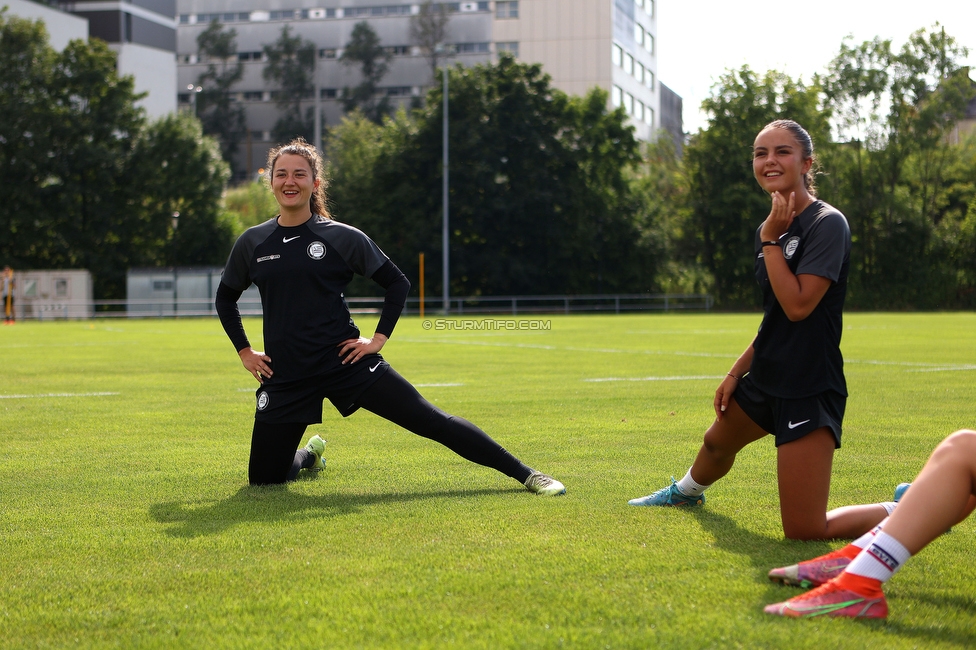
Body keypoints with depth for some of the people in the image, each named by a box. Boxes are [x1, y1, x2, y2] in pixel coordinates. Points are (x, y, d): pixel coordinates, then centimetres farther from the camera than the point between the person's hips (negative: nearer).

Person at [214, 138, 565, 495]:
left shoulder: (341, 237, -3)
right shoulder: (252, 243, 4)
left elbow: (397, 283, 6)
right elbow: (226, 297, 20)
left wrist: (379, 338, -2)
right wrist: (243, 351, 11)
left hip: (345, 360, -2)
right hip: (285, 377, 3)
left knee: (432, 421, -9)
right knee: (263, 478, 4)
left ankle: (526, 475, -3)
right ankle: (310, 453, 40)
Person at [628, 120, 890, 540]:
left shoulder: (828, 224, -16)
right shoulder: (772, 227, 10)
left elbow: (797, 306, -26)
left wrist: (771, 240, -18)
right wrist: (737, 371, 18)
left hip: (809, 390, -9)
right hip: (766, 379, 9)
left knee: (805, 531, -13)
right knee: (717, 441, 37)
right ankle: (686, 492, 71)